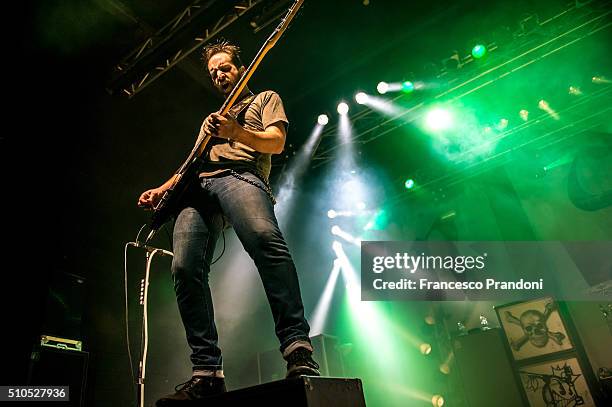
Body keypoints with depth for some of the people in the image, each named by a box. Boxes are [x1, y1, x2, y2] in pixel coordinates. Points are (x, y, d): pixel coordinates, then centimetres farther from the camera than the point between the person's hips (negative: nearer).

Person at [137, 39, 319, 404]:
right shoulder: (212, 118, 42)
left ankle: (298, 349, -41)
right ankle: (207, 372, -18)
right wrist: (162, 190, 19)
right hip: (199, 187, 6)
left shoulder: (265, 98, 26)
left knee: (265, 239, -37)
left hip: (240, 175, -5)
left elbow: (276, 142, 7)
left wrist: (235, 132, -10)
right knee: (186, 269, -19)